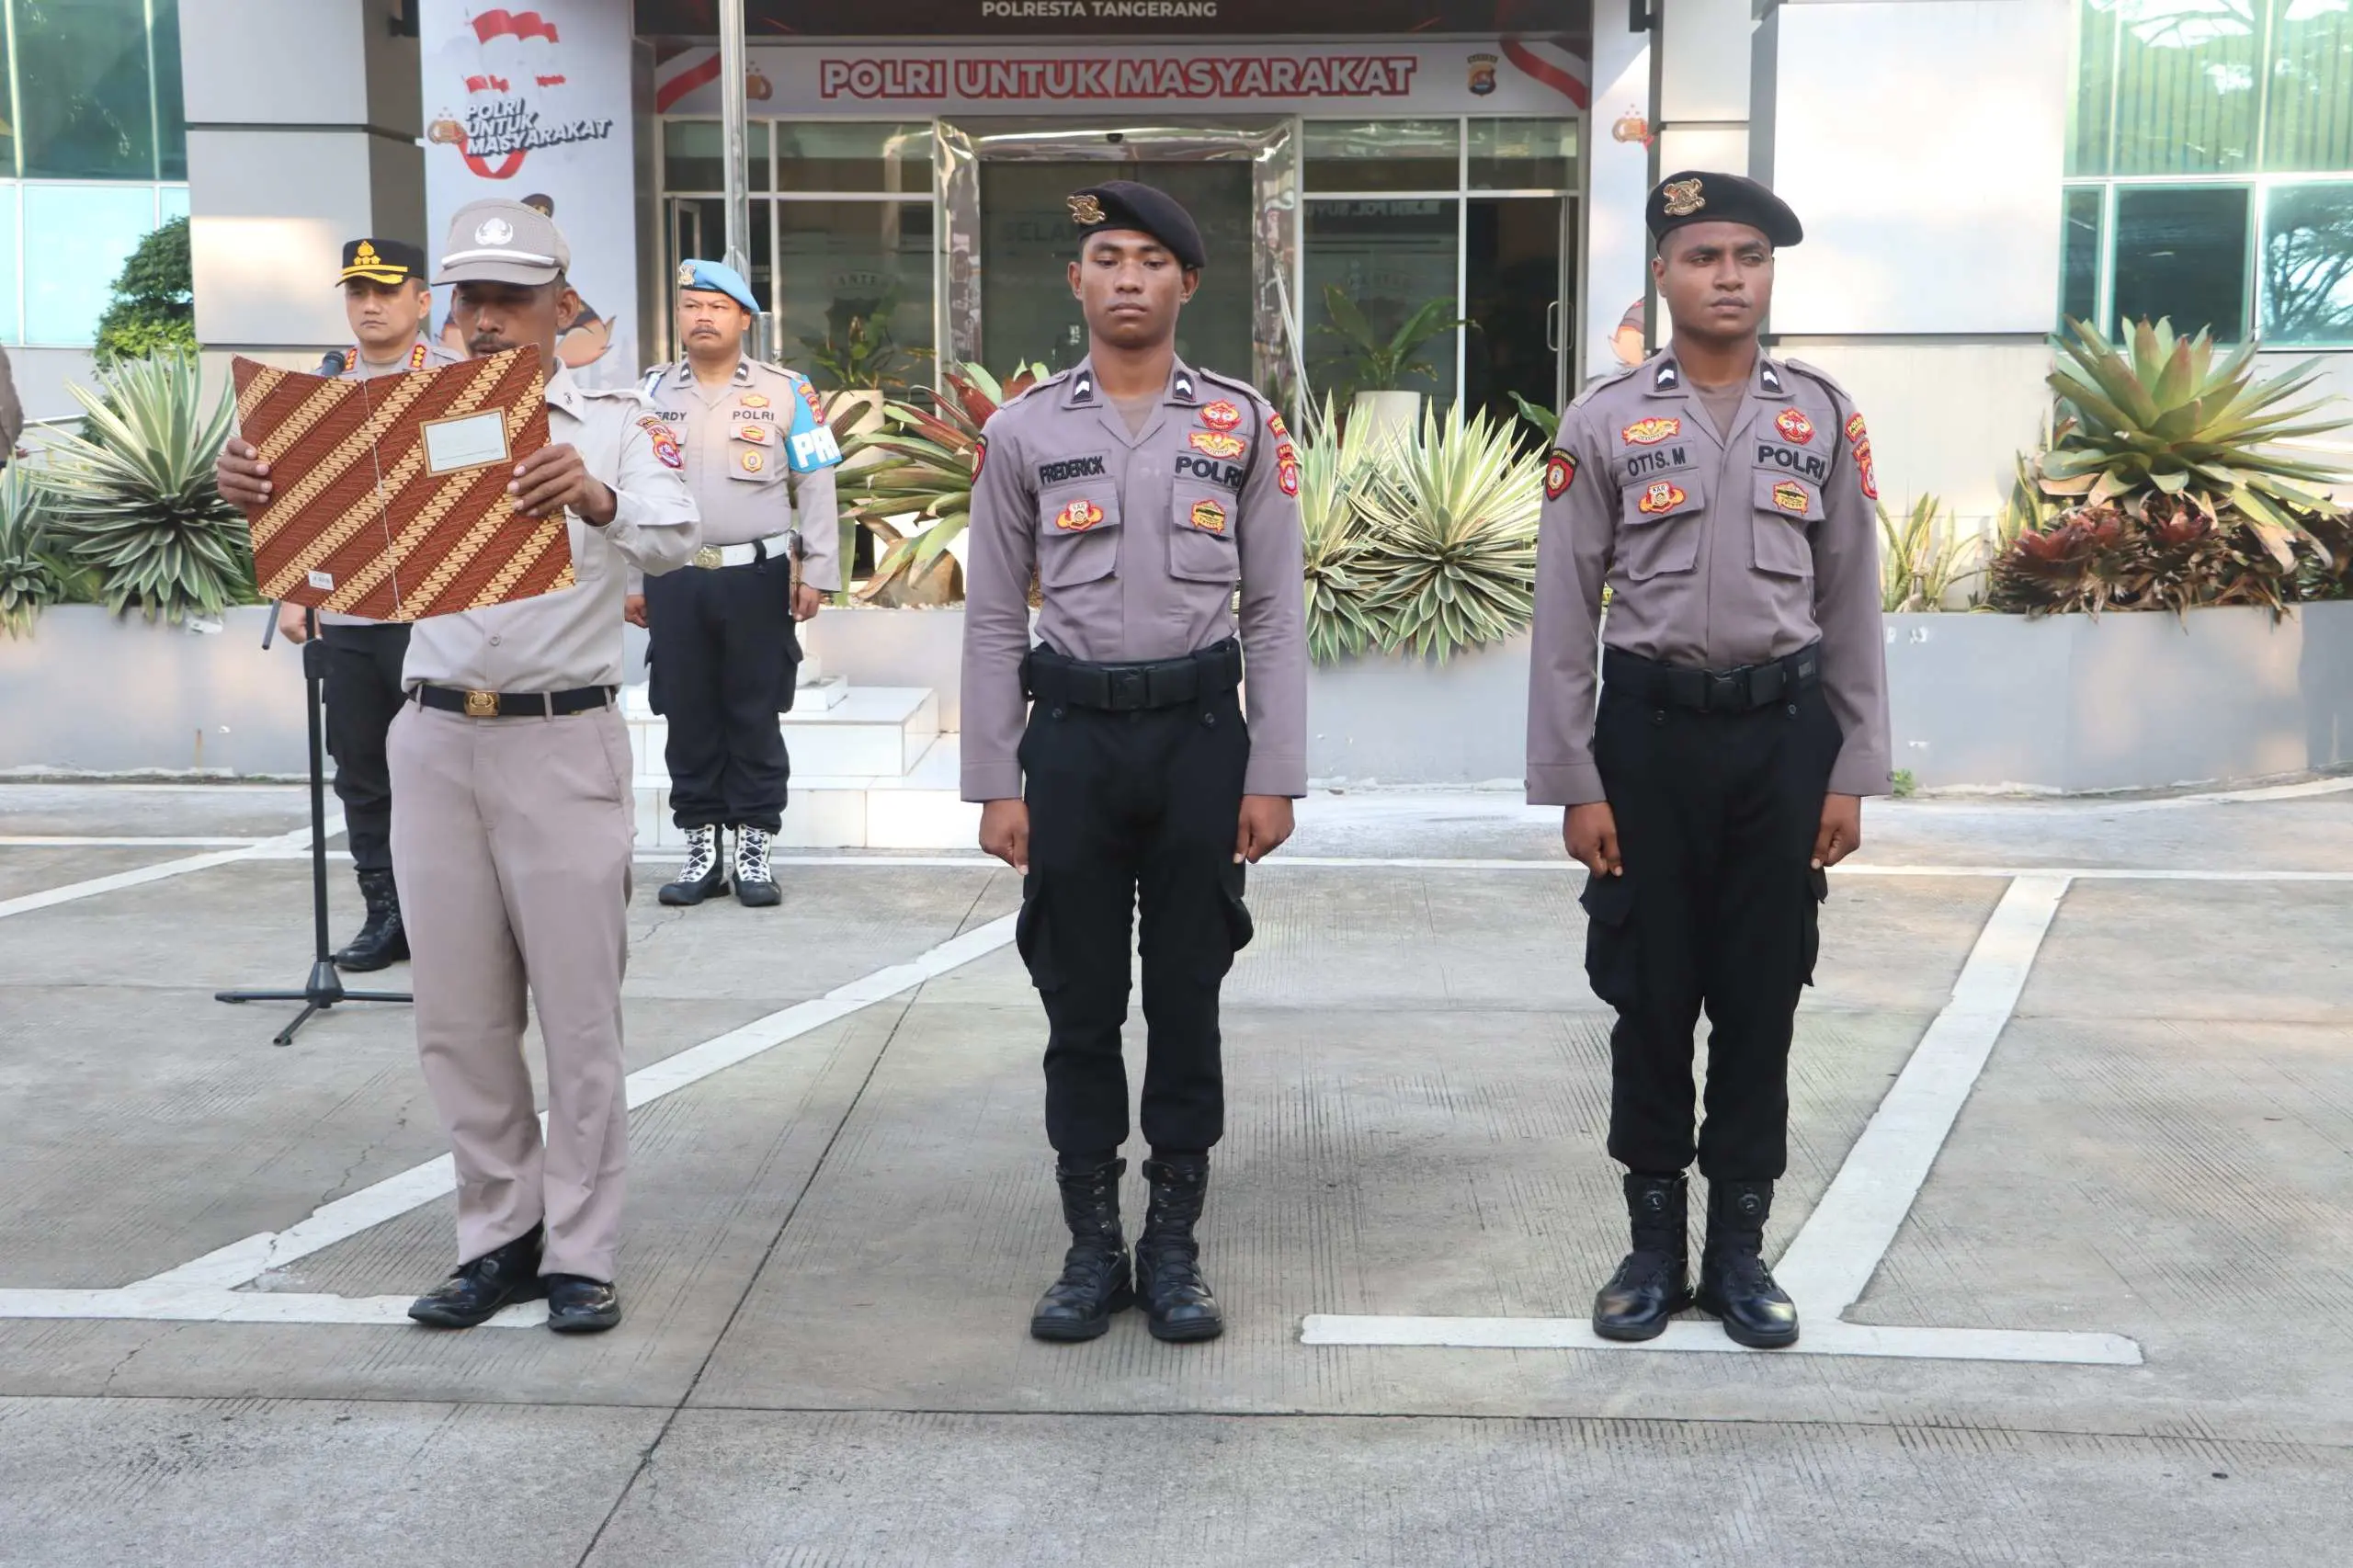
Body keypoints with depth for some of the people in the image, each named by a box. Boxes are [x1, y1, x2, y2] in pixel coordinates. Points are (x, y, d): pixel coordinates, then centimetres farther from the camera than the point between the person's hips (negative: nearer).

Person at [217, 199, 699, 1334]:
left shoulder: (614, 424, 0)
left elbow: (670, 542, -18)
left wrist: (595, 499, -39)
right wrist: (260, 497, -25)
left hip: (564, 742, -4)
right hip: (434, 740, 4)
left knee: (578, 1013, 3)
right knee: (458, 1016, 10)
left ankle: (580, 1252, 14)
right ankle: (498, 1236, 23)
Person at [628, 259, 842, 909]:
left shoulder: (785, 391, 1)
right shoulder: (652, 392, 8)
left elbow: (816, 485, 1)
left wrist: (817, 572, -5)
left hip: (755, 576, -2)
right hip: (673, 580, 2)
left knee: (754, 717, 3)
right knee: (688, 717, 6)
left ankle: (753, 849, 12)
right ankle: (701, 848, 16)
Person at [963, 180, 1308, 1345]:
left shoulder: (1244, 424, 3)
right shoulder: (1023, 431, 3)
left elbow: (1275, 612, 2)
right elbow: (993, 619, 4)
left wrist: (1273, 776, -3)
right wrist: (995, 784, -1)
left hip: (1200, 734, 0)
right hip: (1072, 736, 0)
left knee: (1187, 1000, 6)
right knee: (1081, 1003, 6)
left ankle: (1174, 1247, 19)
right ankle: (1091, 1249, 19)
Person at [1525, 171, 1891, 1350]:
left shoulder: (1823, 417, 5)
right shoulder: (1604, 421, -1)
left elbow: (1852, 605, 7)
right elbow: (1563, 614, -2)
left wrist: (1852, 773, 2)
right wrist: (1573, 783, -6)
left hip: (1783, 732, 2)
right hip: (1650, 732, -1)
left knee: (1761, 998, 8)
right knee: (1649, 998, 7)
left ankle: (1739, 1243, 22)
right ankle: (1654, 1243, 22)